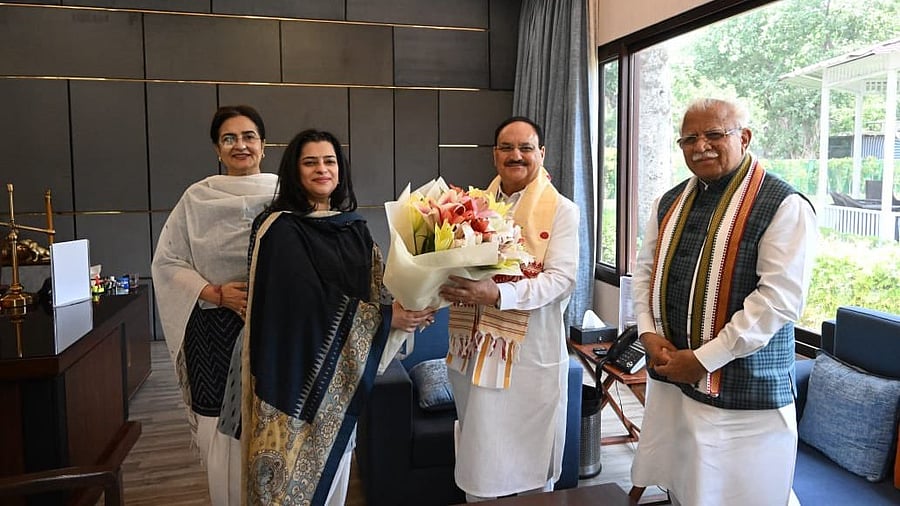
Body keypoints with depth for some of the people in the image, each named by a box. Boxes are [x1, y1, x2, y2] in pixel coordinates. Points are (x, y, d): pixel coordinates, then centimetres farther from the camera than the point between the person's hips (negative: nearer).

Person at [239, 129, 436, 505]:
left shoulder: (354, 228, 8)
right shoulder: (282, 229, -13)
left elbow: (371, 290, 7)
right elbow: (311, 303, -21)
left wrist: (409, 310, -13)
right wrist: (387, 318, -19)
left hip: (344, 374, 6)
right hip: (298, 371, -6)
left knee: (333, 469, 17)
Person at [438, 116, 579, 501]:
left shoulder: (561, 210, -3)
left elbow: (562, 278, -14)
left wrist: (497, 293, -28)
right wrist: (445, 285, -14)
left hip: (532, 355, -3)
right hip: (475, 350, 3)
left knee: (532, 466, 11)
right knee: (477, 462, 14)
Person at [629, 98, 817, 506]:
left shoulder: (783, 205, -12)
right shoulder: (670, 203, 9)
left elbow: (780, 297, -18)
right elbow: (645, 271, 14)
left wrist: (703, 359, -18)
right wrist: (648, 333, -3)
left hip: (742, 391, -6)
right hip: (669, 377, 6)